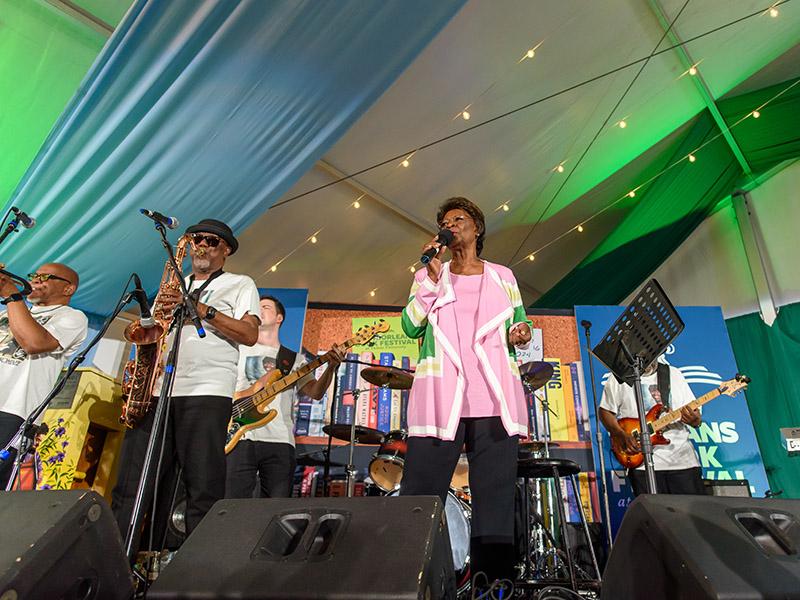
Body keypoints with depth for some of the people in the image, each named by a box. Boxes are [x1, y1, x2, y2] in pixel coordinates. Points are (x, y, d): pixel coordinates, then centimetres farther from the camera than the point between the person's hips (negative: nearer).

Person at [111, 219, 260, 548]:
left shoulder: (240, 284, 11)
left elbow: (249, 335, -4)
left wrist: (200, 308, -10)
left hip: (206, 393, -5)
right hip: (154, 390, 5)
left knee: (203, 488, -6)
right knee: (130, 485, 3)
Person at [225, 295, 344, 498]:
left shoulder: (294, 359, 16)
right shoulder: (240, 350, 14)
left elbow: (315, 392, 3)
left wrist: (331, 367, -15)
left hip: (279, 440, 1)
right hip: (241, 437, -1)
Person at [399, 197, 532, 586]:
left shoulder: (503, 276, 18)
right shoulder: (428, 275, 15)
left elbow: (519, 326, 22)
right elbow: (412, 326, 2)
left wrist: (521, 334, -2)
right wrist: (433, 274, -5)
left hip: (494, 401, 1)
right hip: (439, 401, -1)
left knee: (495, 503, 3)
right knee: (419, 499, -3)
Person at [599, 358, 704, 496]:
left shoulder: (674, 374, 10)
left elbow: (695, 413, 11)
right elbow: (605, 411, 3)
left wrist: (695, 420, -13)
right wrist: (622, 436, -13)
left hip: (682, 458, 3)